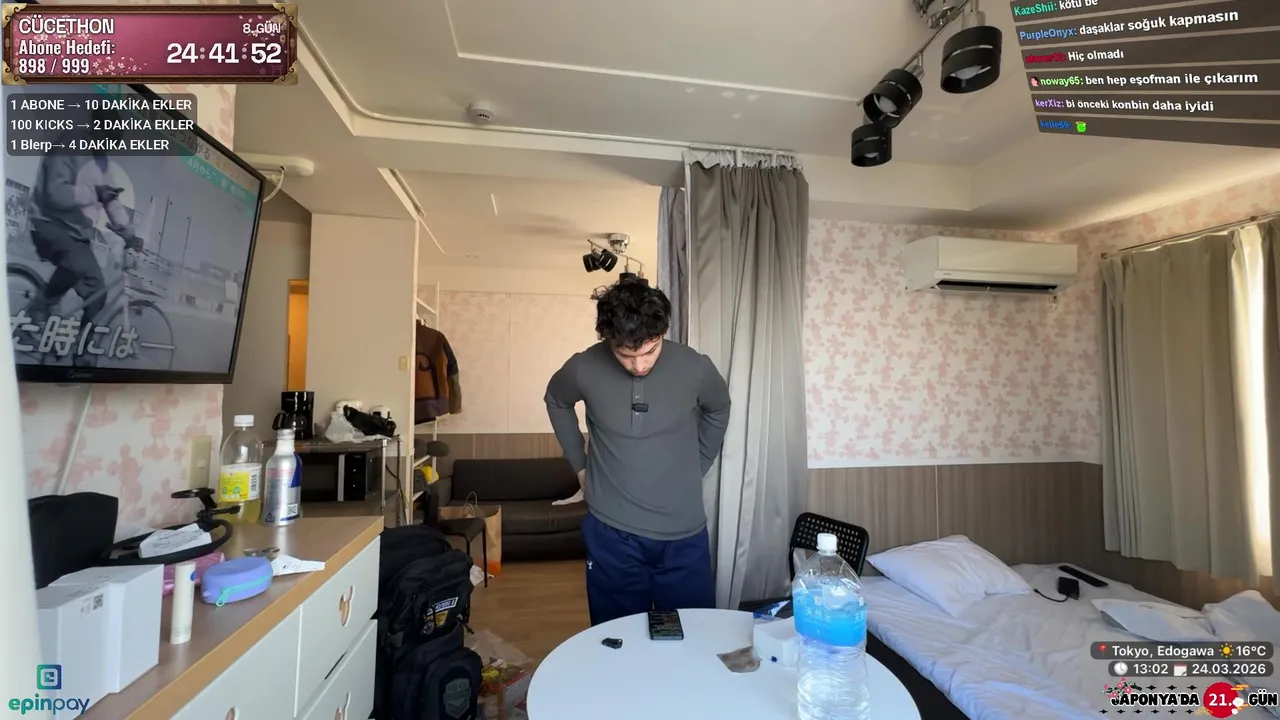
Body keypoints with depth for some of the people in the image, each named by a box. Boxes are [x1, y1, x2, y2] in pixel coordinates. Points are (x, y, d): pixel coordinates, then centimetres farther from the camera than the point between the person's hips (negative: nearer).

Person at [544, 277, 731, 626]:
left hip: (683, 536, 0)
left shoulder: (696, 368, -14)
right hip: (611, 535, 0)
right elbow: (556, 402, 10)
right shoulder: (584, 369, -13)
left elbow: (718, 411, 9)